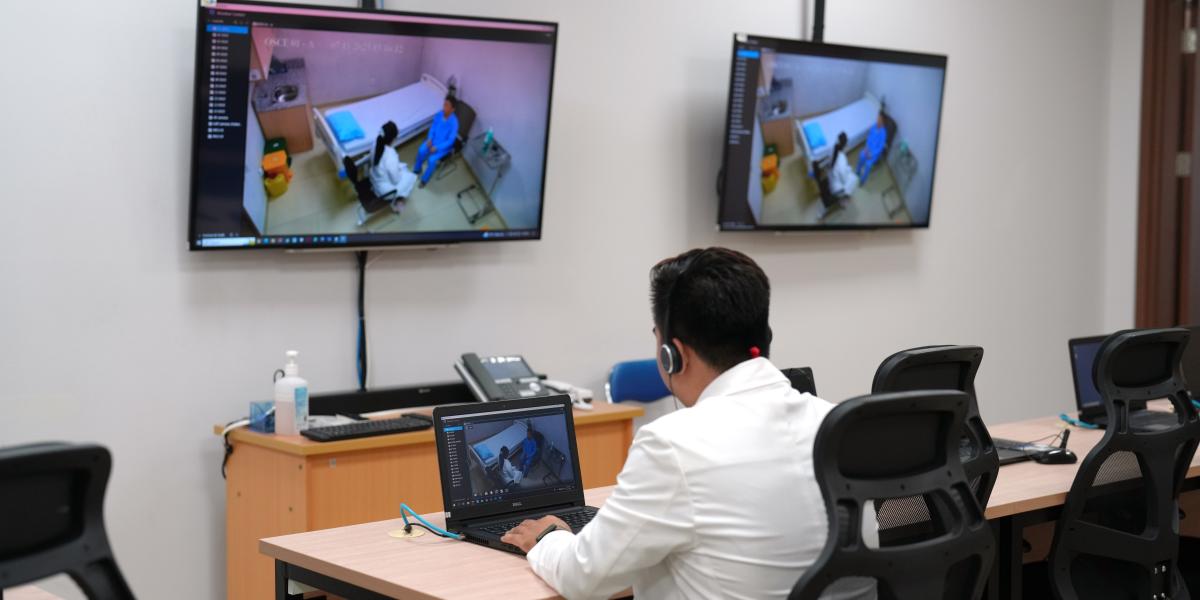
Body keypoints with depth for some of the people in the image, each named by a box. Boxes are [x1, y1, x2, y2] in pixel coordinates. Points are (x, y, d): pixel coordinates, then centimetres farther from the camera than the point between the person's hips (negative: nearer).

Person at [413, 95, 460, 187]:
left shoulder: (454, 122, -29)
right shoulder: (439, 114, -11)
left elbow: (450, 141, -24)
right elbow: (433, 127, 5)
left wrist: (437, 148, -26)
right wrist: (429, 138, -10)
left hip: (444, 145, -6)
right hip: (433, 139, 6)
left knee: (432, 159, -20)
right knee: (421, 151, -11)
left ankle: (424, 179, 4)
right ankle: (417, 170, 17)